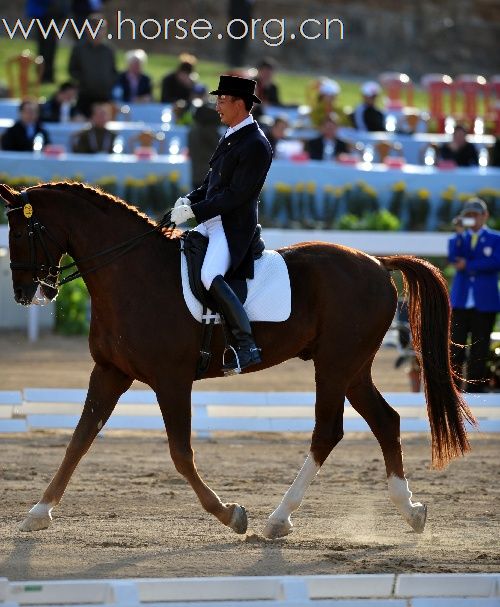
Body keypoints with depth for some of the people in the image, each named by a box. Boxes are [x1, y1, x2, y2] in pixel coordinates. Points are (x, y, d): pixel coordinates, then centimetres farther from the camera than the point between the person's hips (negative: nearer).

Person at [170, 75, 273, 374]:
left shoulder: (256, 145, -17)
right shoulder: (232, 136, 14)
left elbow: (236, 195, -21)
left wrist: (193, 211, -19)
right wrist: (189, 201, 4)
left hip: (234, 226, -11)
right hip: (212, 222, 11)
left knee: (211, 276, -28)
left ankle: (246, 346, -26)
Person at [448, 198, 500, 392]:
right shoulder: (461, 238, 14)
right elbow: (453, 258, -5)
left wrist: (467, 265, -8)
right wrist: (460, 233, -11)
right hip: (461, 301, 2)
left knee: (479, 348, 0)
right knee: (455, 347, -5)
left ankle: (474, 388, 4)